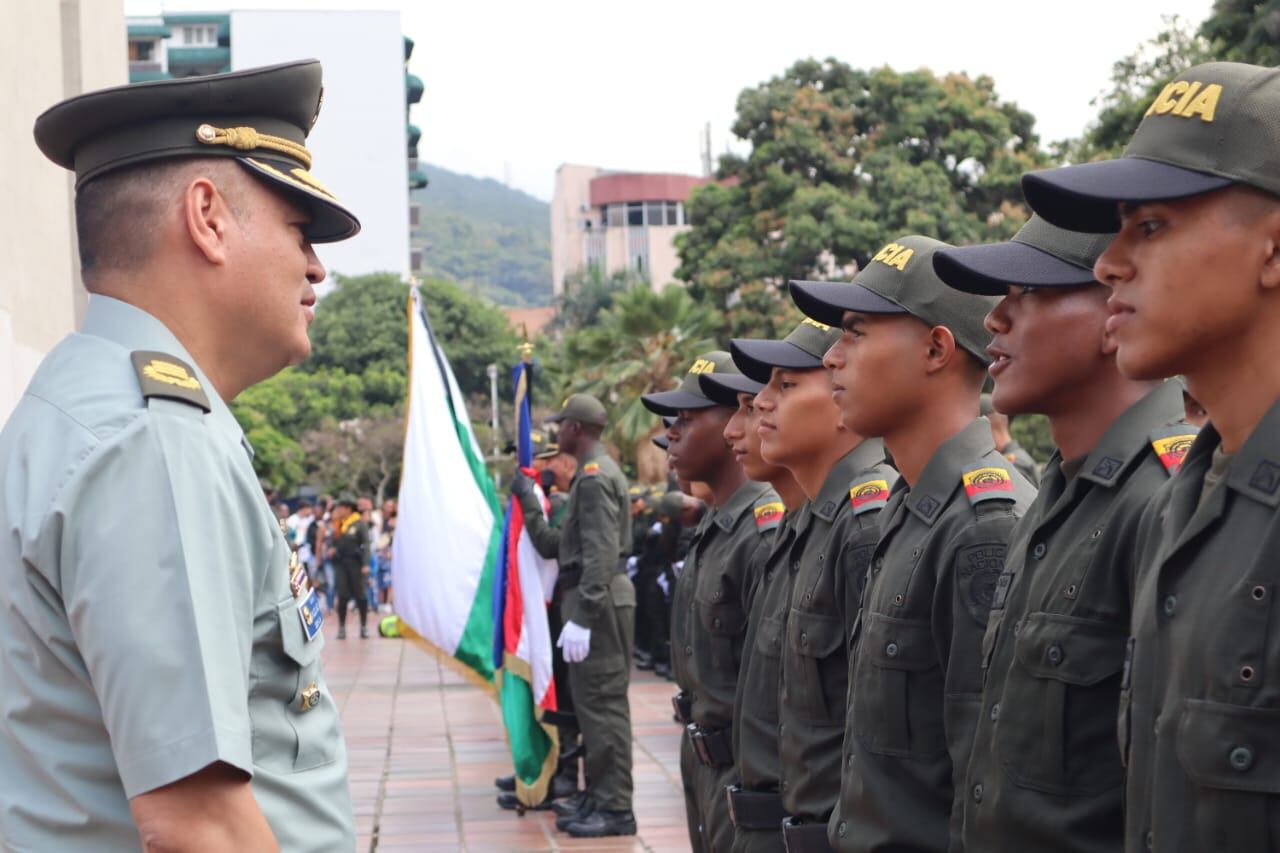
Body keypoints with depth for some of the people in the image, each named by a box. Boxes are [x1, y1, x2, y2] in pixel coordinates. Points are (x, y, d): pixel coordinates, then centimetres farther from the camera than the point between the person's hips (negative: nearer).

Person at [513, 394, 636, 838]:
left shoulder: (595, 476, -13)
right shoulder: (591, 474, 19)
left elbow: (601, 553, -22)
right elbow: (558, 544, 19)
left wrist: (582, 616, -26)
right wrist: (528, 505, 21)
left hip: (601, 601, -11)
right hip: (596, 601, 11)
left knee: (603, 703, -7)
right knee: (593, 701, 15)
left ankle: (615, 808, -4)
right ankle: (599, 799, 22)